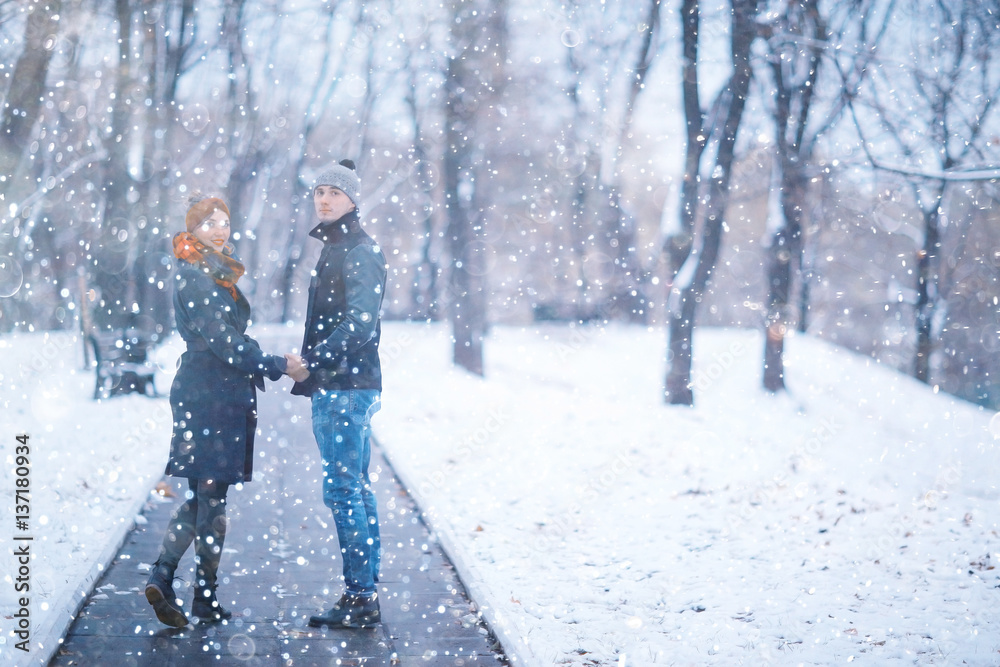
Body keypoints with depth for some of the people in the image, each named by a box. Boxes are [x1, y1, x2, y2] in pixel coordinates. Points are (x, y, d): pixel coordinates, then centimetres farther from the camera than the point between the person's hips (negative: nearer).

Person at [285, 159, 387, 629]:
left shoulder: (360, 251, -11)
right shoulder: (335, 250, 19)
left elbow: (360, 322, -22)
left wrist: (312, 363, -27)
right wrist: (310, 371, 18)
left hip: (347, 389, -10)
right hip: (337, 388, 10)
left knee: (342, 491, -10)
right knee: (356, 490, 11)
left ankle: (360, 598, -8)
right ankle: (364, 595, 16)